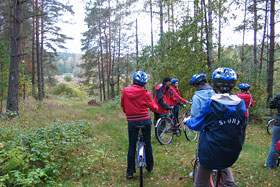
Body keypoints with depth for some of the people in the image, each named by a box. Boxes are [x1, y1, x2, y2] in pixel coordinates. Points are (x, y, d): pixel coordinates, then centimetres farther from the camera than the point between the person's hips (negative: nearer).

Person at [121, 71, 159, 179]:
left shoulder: (125, 91, -2)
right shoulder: (146, 93, -10)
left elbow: (123, 106, 9)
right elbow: (154, 108, -3)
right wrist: (156, 107, 20)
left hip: (132, 122, 2)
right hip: (145, 121, -1)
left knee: (131, 147, 9)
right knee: (147, 144, 15)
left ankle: (130, 172, 13)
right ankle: (149, 167, 30)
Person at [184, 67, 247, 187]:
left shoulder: (211, 104, -17)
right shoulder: (241, 104, -6)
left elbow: (196, 124, -6)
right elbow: (243, 126, 8)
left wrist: (187, 121, 14)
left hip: (211, 154, -4)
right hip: (232, 155, 5)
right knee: (224, 165, 39)